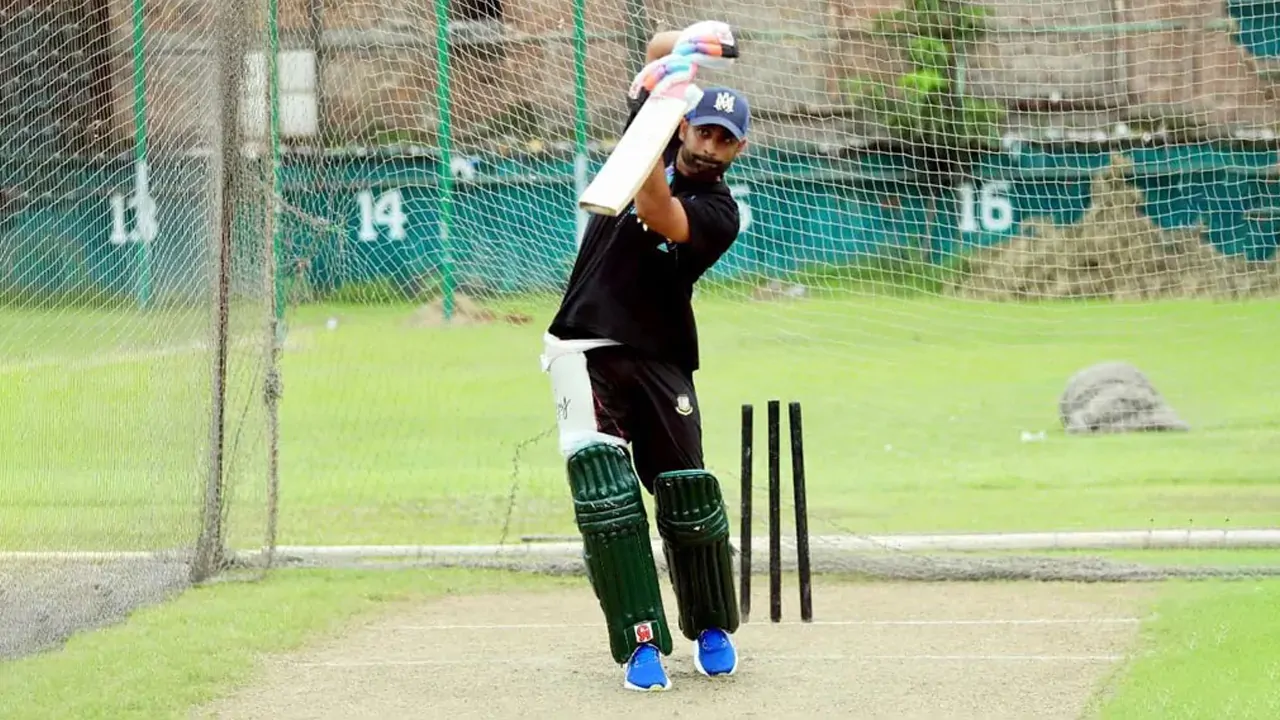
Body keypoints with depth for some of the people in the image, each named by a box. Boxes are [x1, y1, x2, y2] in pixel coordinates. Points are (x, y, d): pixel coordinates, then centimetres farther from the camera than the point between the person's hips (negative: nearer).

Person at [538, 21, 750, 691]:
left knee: (687, 494, -1)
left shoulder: (719, 214, -7)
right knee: (602, 479, -16)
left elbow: (659, 215, -27)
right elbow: (658, 51, 9)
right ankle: (641, 642, -16)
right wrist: (684, 48, -12)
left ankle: (711, 629, 25)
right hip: (586, 350, 1)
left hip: (659, 359, -1)